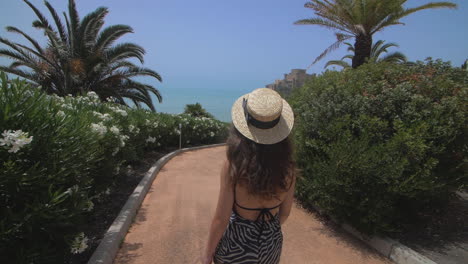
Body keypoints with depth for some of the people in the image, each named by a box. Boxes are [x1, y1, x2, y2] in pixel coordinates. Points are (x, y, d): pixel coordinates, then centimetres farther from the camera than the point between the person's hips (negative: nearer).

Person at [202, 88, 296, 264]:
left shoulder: (233, 167, -28)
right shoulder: (288, 167, -16)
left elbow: (221, 219, -19)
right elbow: (284, 212, -1)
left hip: (237, 242, -3)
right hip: (271, 244, 4)